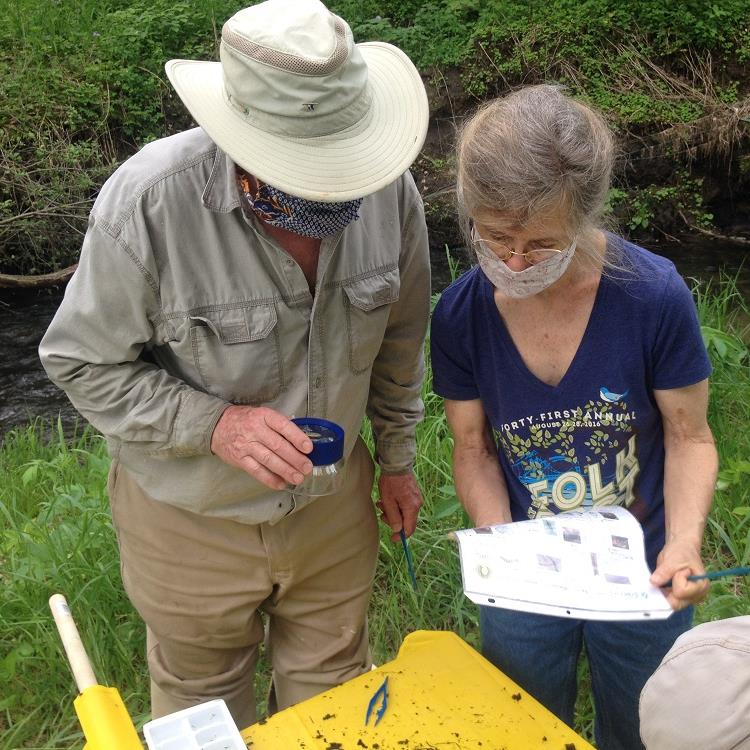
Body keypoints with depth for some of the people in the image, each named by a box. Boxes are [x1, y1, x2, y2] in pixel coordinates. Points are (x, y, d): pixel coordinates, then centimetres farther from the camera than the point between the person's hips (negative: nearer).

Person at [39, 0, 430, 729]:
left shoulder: (388, 188, -18)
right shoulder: (149, 201, -30)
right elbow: (82, 363, -17)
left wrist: (397, 460, 10)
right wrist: (214, 424, -31)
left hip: (334, 503, 3)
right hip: (191, 518, -2)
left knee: (333, 693, 24)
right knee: (203, 706, 25)